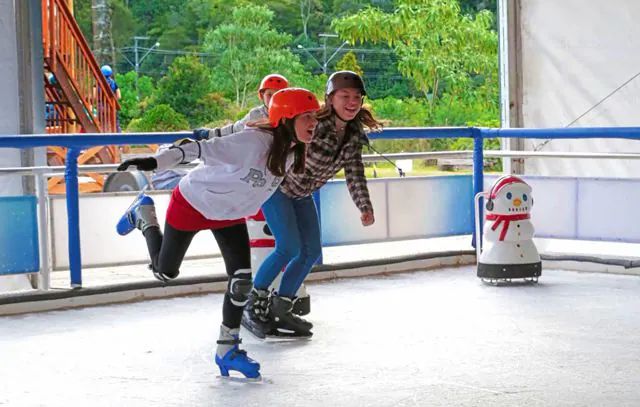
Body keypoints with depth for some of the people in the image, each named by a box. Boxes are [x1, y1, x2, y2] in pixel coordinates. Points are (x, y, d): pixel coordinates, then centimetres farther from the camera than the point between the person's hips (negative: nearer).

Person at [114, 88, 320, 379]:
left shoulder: (292, 152, -11)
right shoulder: (254, 141, -36)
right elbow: (202, 150, -38)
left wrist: (262, 214, 20)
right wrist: (155, 161, -46)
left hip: (230, 214, 6)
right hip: (193, 203, -6)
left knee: (242, 279, -6)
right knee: (165, 272, 11)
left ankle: (227, 350, 10)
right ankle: (144, 214, 37)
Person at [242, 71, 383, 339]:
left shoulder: (355, 135, -8)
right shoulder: (313, 123, -30)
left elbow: (354, 174, -3)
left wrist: (364, 207, -12)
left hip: (302, 194, 8)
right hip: (276, 185, -8)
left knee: (311, 252, 5)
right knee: (289, 248, -17)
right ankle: (252, 306, 0)